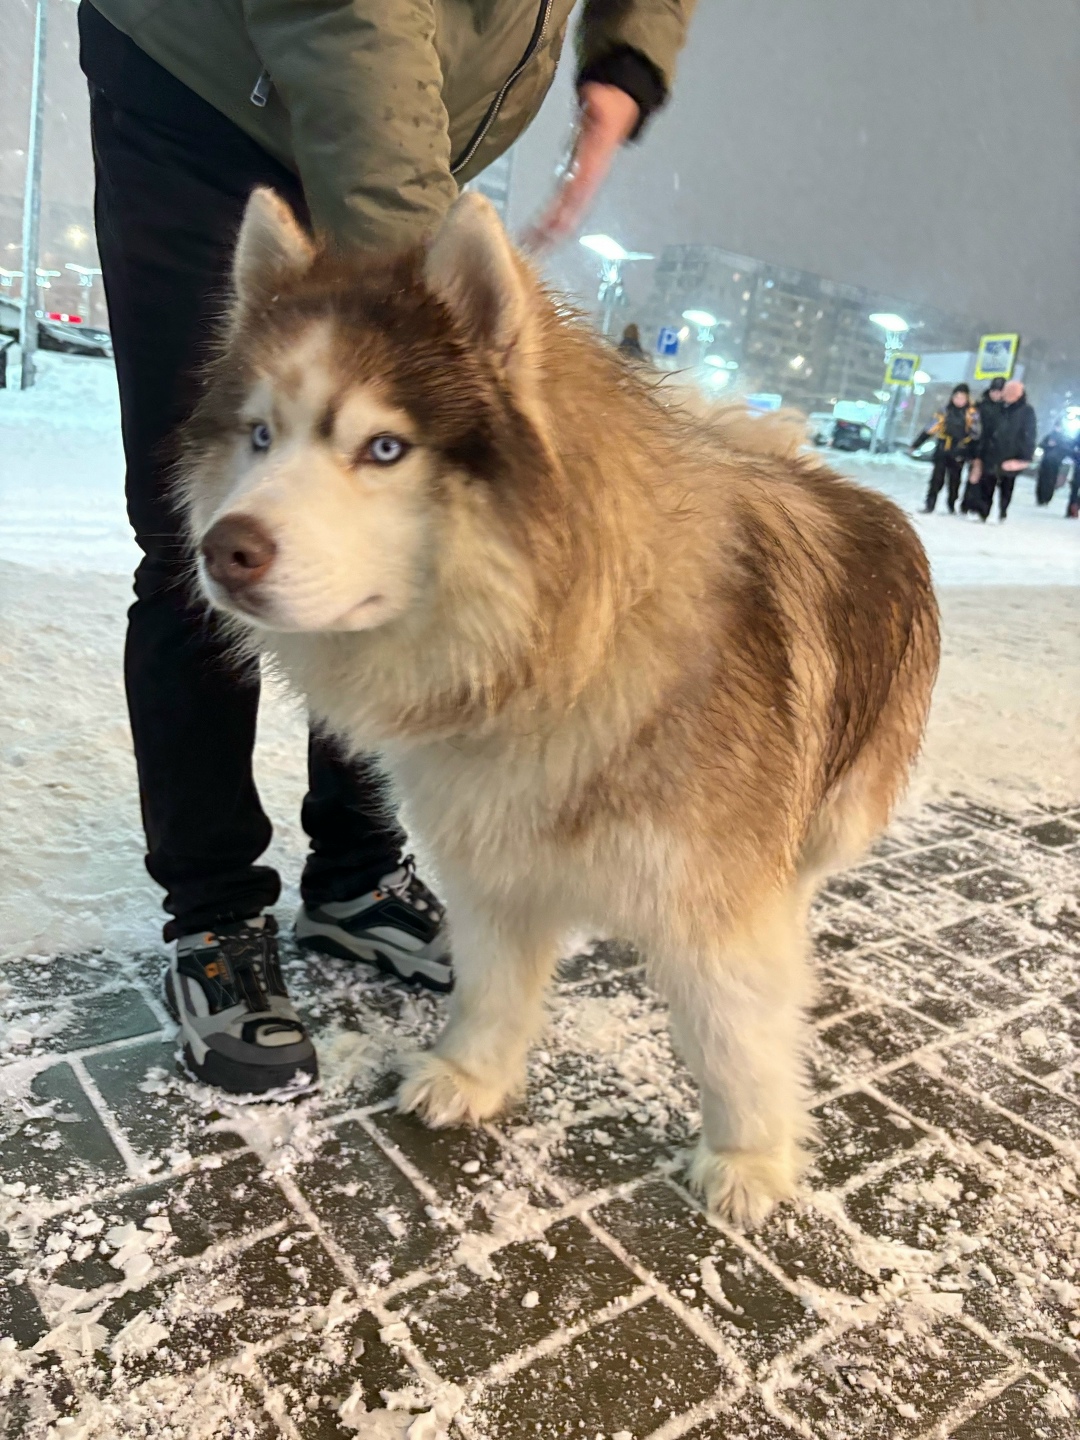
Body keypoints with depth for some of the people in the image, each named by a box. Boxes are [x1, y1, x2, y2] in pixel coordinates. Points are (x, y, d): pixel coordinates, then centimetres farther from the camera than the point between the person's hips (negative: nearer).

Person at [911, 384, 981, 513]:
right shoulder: (945, 412, 3)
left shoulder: (972, 413, -1)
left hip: (959, 453, -1)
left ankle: (952, 506, 20)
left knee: (954, 481, 7)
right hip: (942, 450, 1)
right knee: (937, 479, -4)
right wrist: (915, 445, 4)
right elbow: (929, 430, 5)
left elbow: (975, 434, 0)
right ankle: (929, 505, 0)